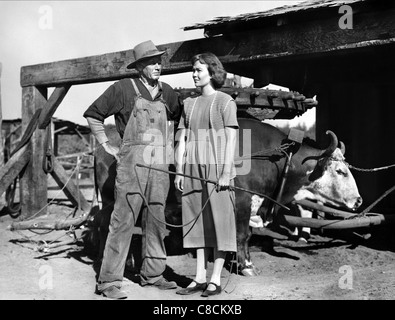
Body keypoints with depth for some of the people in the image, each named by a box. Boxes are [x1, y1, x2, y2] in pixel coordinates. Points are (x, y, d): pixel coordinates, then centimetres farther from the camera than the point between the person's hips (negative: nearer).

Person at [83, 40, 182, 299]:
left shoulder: (166, 92, 12)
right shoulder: (124, 88, -3)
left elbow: (181, 116, 29)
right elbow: (93, 115, 4)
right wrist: (107, 146, 1)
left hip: (160, 163, 6)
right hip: (132, 161, -5)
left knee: (156, 219, 9)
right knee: (124, 220, -8)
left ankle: (152, 274, 20)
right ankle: (109, 281, -4)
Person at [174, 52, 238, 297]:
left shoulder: (225, 101, 0)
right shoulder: (189, 104, 15)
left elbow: (231, 139, -6)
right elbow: (182, 139, 14)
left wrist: (226, 172, -13)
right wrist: (179, 171, 7)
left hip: (217, 169, -5)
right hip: (193, 171, 5)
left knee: (219, 222, -2)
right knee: (198, 224, 7)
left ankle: (216, 280, 4)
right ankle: (200, 278, 14)